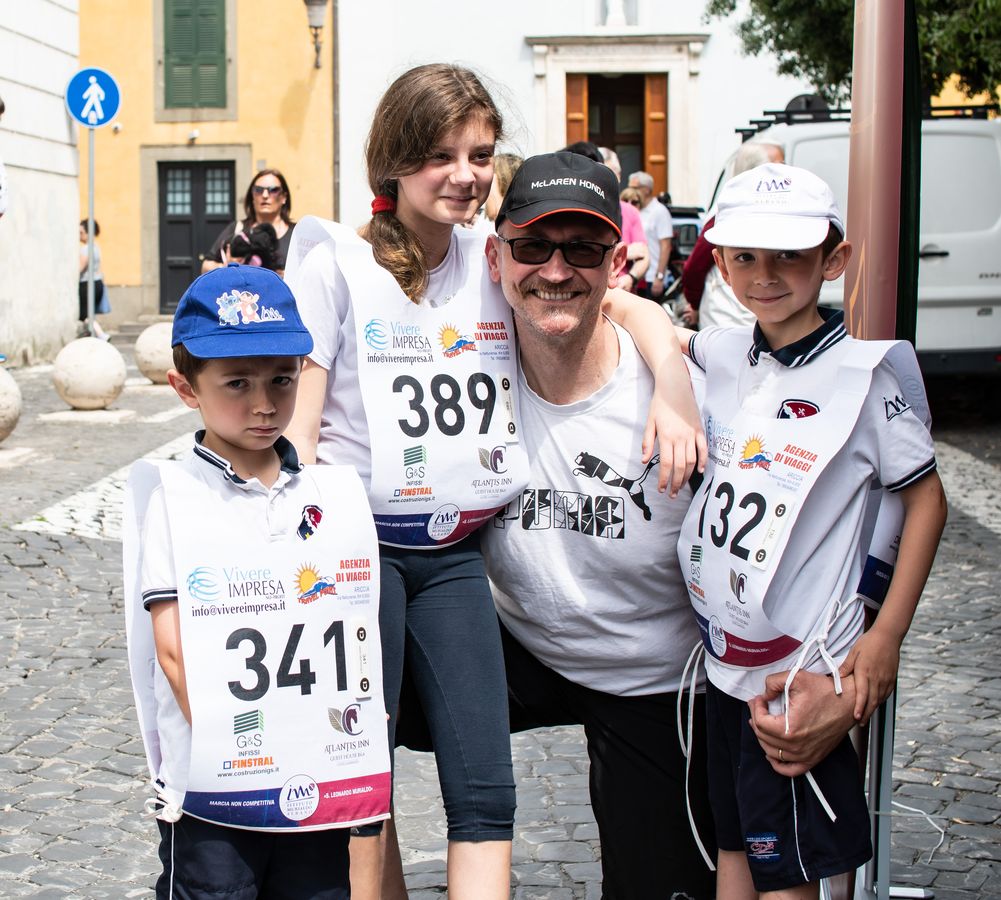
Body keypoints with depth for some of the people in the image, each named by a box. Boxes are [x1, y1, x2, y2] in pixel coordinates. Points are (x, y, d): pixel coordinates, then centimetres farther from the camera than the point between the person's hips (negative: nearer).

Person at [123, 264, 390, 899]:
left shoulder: (337, 493, 7)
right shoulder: (171, 495, -5)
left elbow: (360, 628, 10)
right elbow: (172, 647, -9)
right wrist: (236, 748, -16)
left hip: (322, 785, 4)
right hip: (211, 789, -3)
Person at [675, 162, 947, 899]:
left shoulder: (864, 367, -12)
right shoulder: (726, 354, 2)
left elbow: (926, 497, -7)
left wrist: (887, 635, -12)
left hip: (801, 665, -5)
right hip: (721, 653, 6)